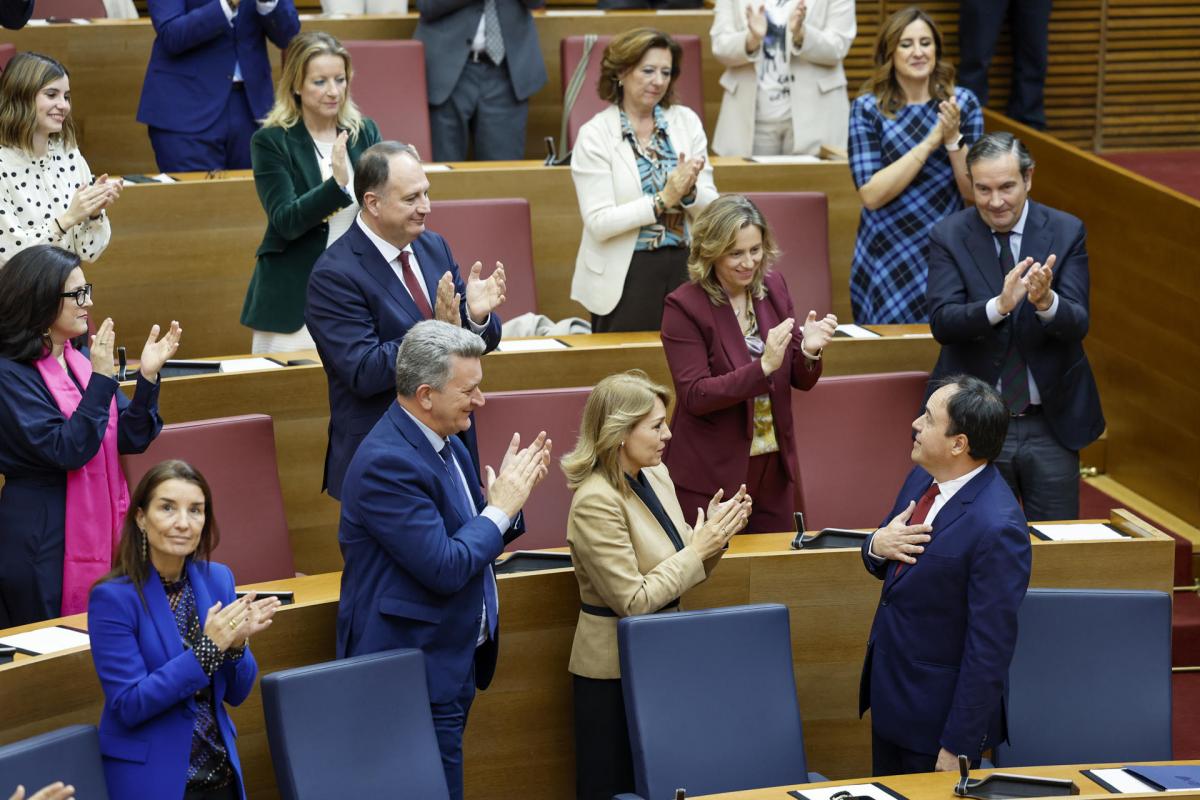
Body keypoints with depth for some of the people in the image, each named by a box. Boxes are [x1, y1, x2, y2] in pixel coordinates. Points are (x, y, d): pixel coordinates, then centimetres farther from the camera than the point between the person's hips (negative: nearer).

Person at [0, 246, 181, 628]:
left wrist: (148, 375, -9)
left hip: (100, 527, 7)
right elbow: (67, 450, -21)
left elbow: (132, 439, 5)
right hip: (45, 538, -7)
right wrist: (101, 378, -23)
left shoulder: (81, 360, 7)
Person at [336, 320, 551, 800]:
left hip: (454, 660, 9)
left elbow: (473, 543, 14)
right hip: (416, 669, -9)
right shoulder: (387, 462, -22)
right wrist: (501, 507, -15)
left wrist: (510, 493, -2)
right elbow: (445, 569, -25)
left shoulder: (445, 443, 7)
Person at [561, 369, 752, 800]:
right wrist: (697, 549, -18)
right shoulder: (595, 502, -21)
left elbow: (680, 568, 12)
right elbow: (632, 601, -22)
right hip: (614, 670, -8)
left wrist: (713, 533, -7)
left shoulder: (655, 475, 2)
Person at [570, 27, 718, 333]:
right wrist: (662, 201, -20)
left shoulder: (686, 121, 5)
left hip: (683, 269, 3)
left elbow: (711, 207, 4)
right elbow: (599, 222, -14)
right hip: (624, 276, -3)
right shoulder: (595, 134, -6)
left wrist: (689, 192, -17)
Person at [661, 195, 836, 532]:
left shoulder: (774, 288, 2)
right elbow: (694, 396, -18)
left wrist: (809, 350, -16)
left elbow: (801, 381, 6)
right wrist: (763, 367, -28)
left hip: (773, 469, 5)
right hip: (711, 476, -5)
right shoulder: (684, 306, -12)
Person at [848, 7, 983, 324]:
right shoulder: (868, 109, -7)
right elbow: (872, 195, -15)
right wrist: (930, 142, -20)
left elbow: (972, 190, -3)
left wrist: (953, 138, -19)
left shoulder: (962, 103, 0)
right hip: (888, 257, -2)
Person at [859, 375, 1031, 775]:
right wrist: (877, 545, -10)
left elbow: (989, 650, -24)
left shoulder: (996, 528, -28)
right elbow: (884, 567, 15)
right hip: (889, 696, 8)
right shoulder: (923, 479, -1)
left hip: (940, 715, -8)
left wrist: (958, 746, -20)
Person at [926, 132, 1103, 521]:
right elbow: (941, 322, -15)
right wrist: (999, 305, -33)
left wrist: (1046, 302, -31)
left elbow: (1077, 324, -8)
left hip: (1051, 426, 1)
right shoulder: (948, 236, -3)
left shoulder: (1066, 232, -1)